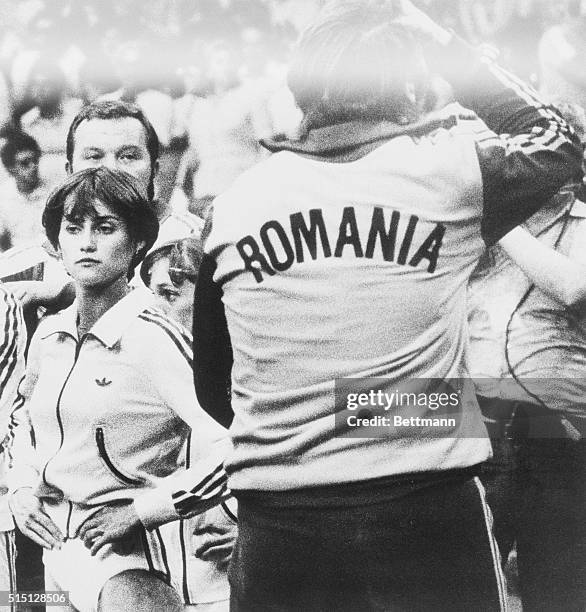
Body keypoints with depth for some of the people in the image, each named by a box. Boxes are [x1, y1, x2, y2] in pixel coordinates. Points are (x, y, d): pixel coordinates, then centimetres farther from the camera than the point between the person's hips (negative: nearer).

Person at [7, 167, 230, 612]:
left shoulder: (153, 340, -18)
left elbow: (233, 448, -26)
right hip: (57, 549, 7)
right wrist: (23, 491, 4)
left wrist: (137, 512, -19)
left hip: (128, 560, -6)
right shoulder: (49, 336, 3)